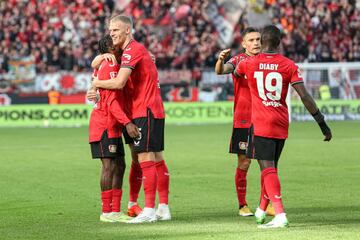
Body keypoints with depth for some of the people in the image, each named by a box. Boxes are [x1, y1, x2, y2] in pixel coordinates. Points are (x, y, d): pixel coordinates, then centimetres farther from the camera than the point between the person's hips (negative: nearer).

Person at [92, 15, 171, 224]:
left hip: (145, 111, -10)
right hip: (155, 110, 10)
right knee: (157, 158, 11)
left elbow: (119, 83, -21)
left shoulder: (132, 51, -13)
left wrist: (97, 83, -5)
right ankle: (164, 208, 15)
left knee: (146, 158, -10)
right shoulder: (137, 49, 18)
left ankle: (149, 210, -12)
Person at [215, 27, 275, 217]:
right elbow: (220, 71, -23)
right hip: (243, 121, -4)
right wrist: (220, 60, -44)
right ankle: (242, 205, 9)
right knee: (244, 163, 0)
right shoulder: (239, 60, -3)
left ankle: (267, 204, 10)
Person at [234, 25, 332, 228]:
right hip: (281, 124, 3)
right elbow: (305, 96, -7)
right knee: (271, 167, 18)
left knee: (268, 168, -10)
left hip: (260, 123, -3)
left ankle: (280, 215, -24)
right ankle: (262, 211, 32)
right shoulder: (289, 65, -1)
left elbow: (235, 73, 25)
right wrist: (322, 123, -3)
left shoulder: (248, 63, 0)